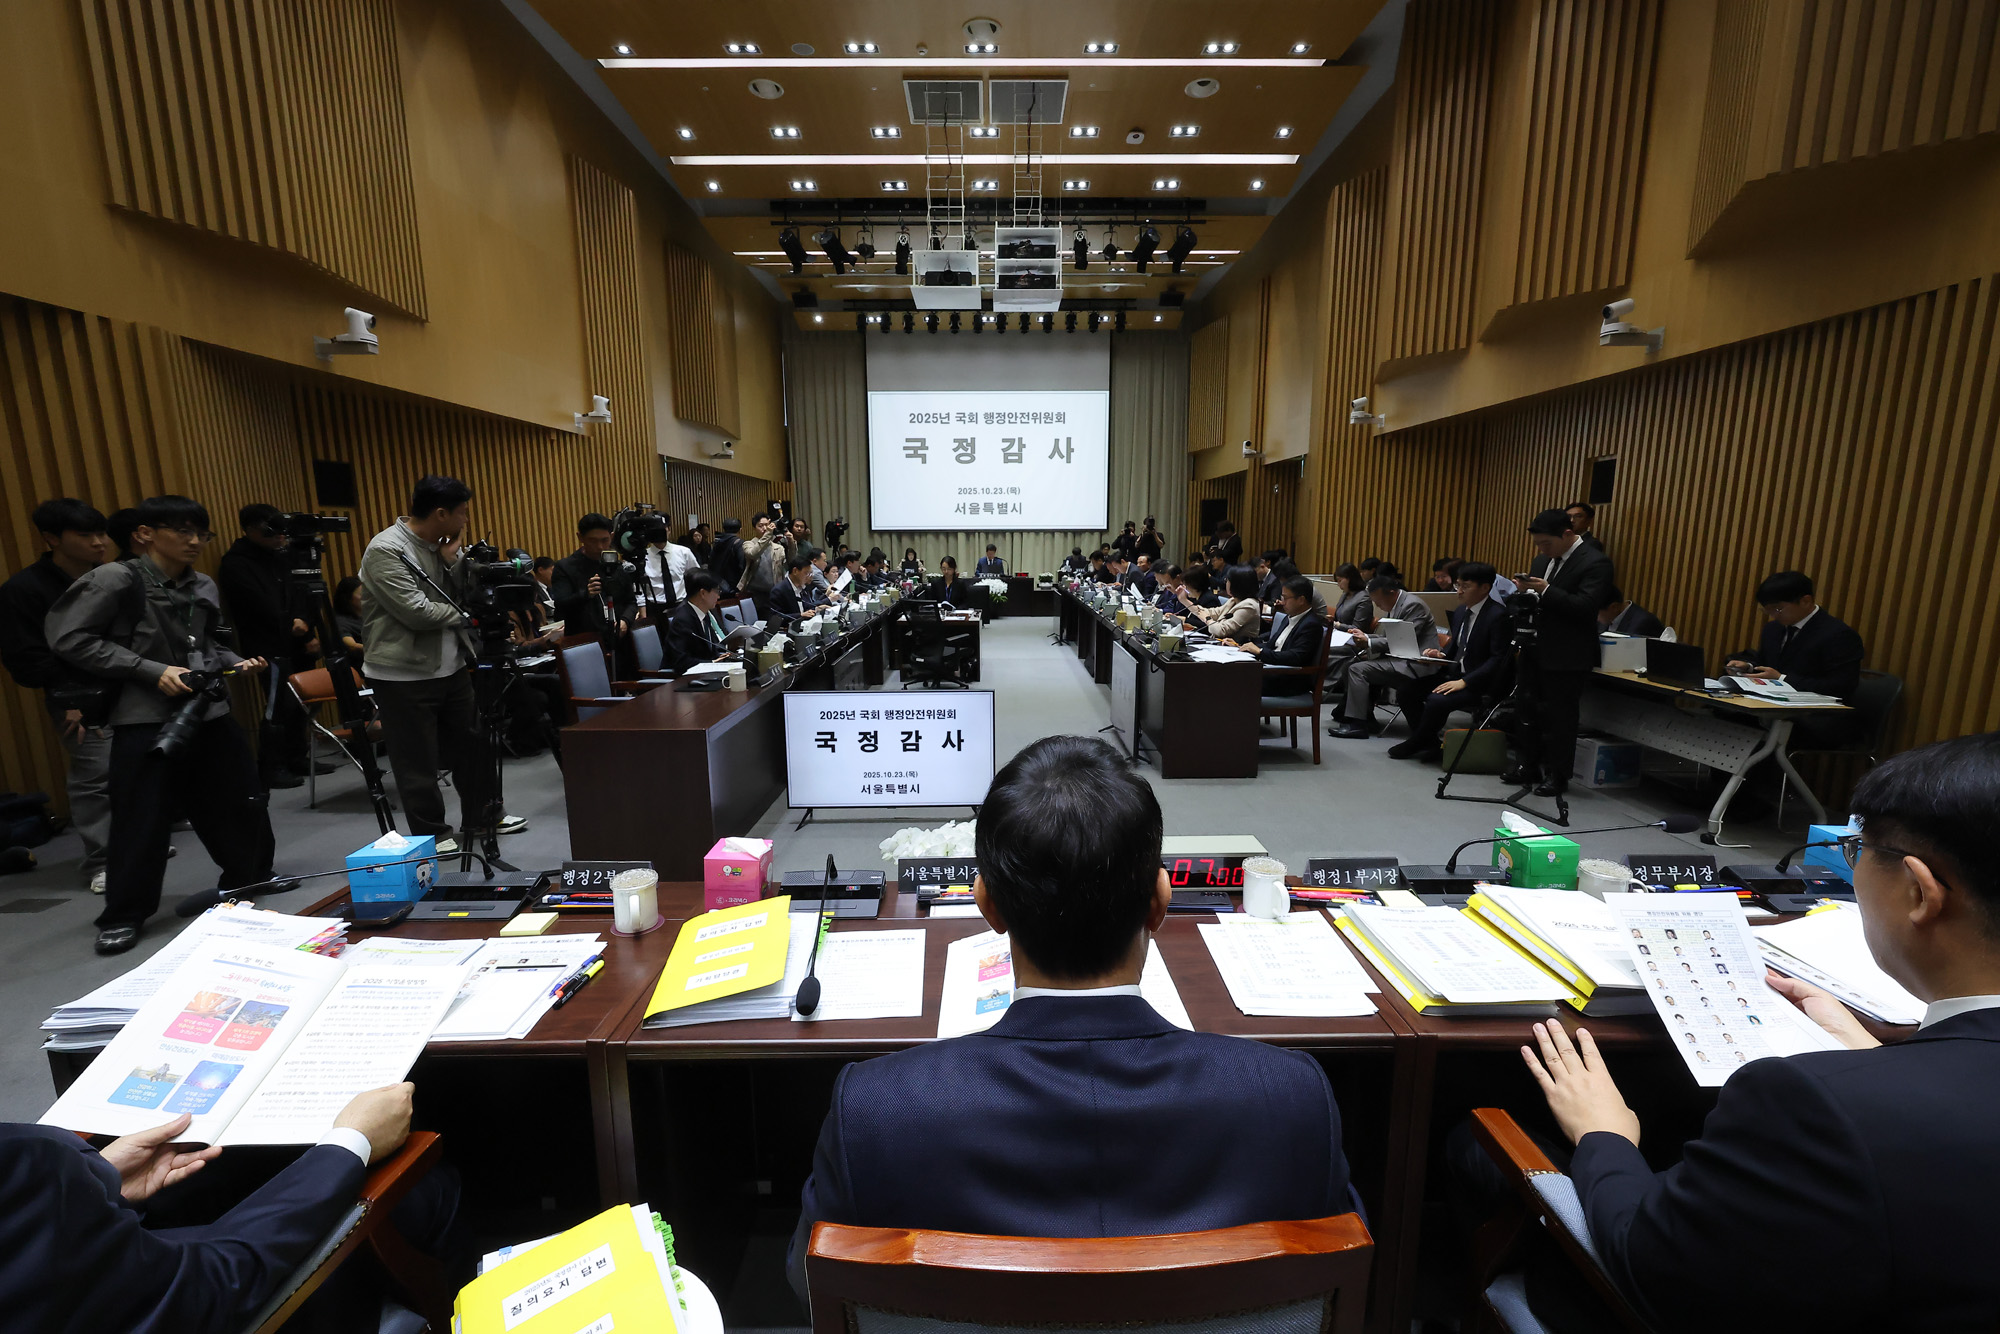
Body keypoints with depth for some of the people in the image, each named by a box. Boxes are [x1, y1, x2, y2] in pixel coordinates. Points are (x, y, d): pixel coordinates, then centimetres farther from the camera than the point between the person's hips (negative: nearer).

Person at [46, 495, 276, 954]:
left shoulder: (203, 587, 10)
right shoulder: (116, 579, -8)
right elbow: (70, 638, -10)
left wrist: (236, 663, 4)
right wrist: (152, 671, -17)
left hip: (210, 710, 6)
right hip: (146, 718, -5)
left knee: (242, 799, 12)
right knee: (142, 818, -1)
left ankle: (249, 878, 31)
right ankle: (122, 916, 15)